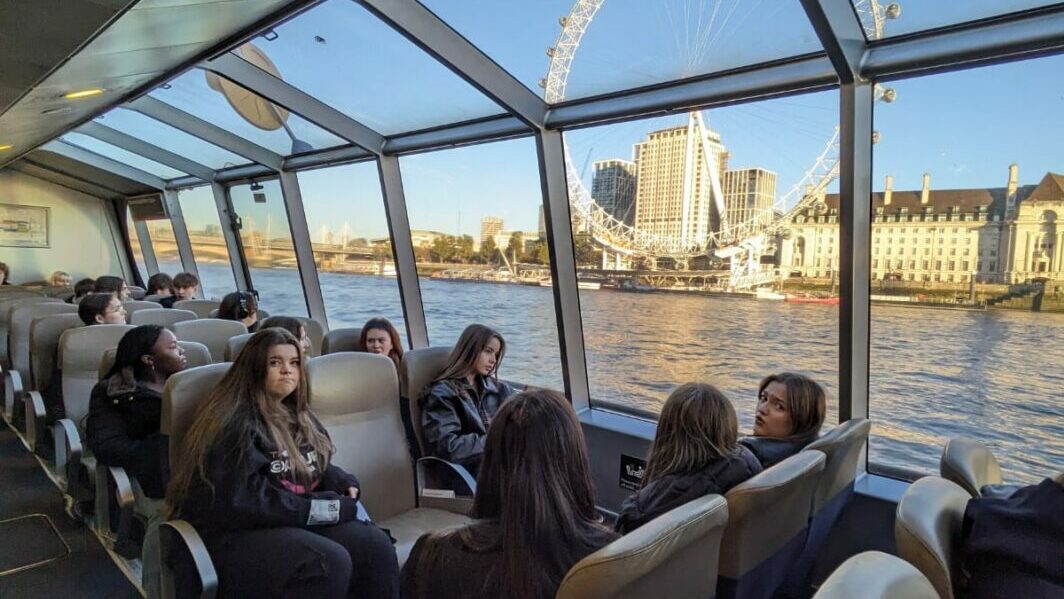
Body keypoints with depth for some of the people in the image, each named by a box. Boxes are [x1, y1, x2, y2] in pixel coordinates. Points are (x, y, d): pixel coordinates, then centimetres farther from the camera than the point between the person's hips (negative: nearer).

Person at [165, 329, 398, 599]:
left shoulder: (297, 414, 15)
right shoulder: (234, 421, -12)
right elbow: (243, 500, -19)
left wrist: (344, 484, -1)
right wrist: (325, 507, -16)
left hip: (300, 519, 7)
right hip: (239, 531, -7)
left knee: (376, 544, -20)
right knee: (329, 562, -33)